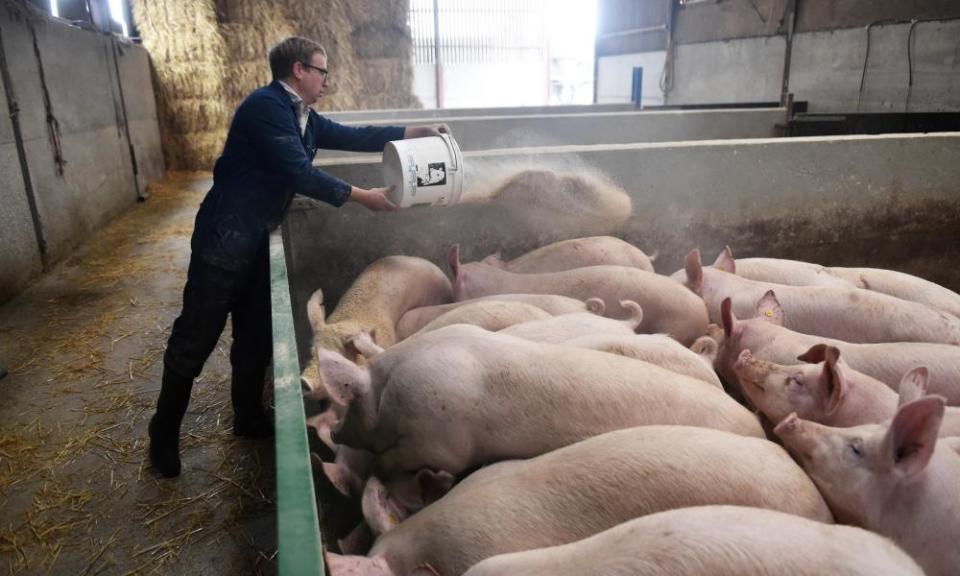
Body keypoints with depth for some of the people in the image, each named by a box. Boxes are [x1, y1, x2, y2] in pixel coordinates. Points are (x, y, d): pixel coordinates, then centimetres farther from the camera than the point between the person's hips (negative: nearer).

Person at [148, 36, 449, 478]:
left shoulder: (305, 119, 11)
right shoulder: (266, 106, -17)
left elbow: (356, 137, 16)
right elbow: (301, 175, -22)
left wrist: (417, 131, 12)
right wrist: (364, 197, -16)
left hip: (258, 241, 9)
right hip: (226, 239, -9)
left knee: (256, 335, 16)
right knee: (195, 340, 2)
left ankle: (248, 417, 33)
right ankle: (165, 431, 21)